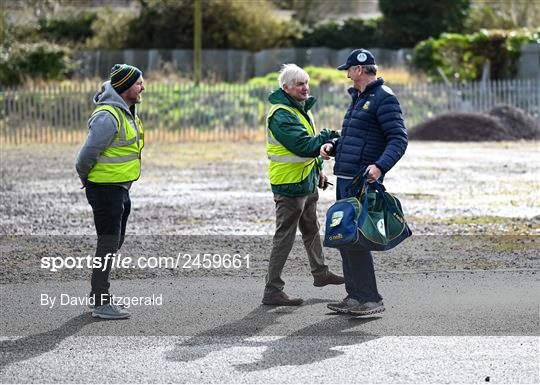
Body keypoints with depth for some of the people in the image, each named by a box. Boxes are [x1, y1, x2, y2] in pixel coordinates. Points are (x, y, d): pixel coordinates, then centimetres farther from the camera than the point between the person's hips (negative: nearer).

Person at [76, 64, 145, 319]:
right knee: (108, 244, -8)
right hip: (105, 189, -10)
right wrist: (86, 179, -4)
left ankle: (98, 296, 28)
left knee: (115, 243, 17)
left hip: (121, 188, 10)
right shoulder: (108, 116, -23)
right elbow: (88, 153, -21)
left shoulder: (126, 111, 11)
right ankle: (101, 304, -4)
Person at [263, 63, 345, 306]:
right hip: (289, 185, -10)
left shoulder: (301, 108, 10)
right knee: (284, 238, -6)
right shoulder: (281, 115, -22)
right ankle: (272, 291, -3)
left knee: (311, 230, 25)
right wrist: (329, 137, -23)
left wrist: (318, 170, 19)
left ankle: (320, 273, 44)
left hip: (307, 182, 10)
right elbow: (304, 146, -31)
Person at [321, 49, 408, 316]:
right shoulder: (358, 98, 21)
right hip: (345, 178, 10)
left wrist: (380, 166, -32)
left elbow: (399, 139, -17)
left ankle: (371, 299, -9)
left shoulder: (384, 98, -10)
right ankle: (355, 297, 15)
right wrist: (332, 146, 11)